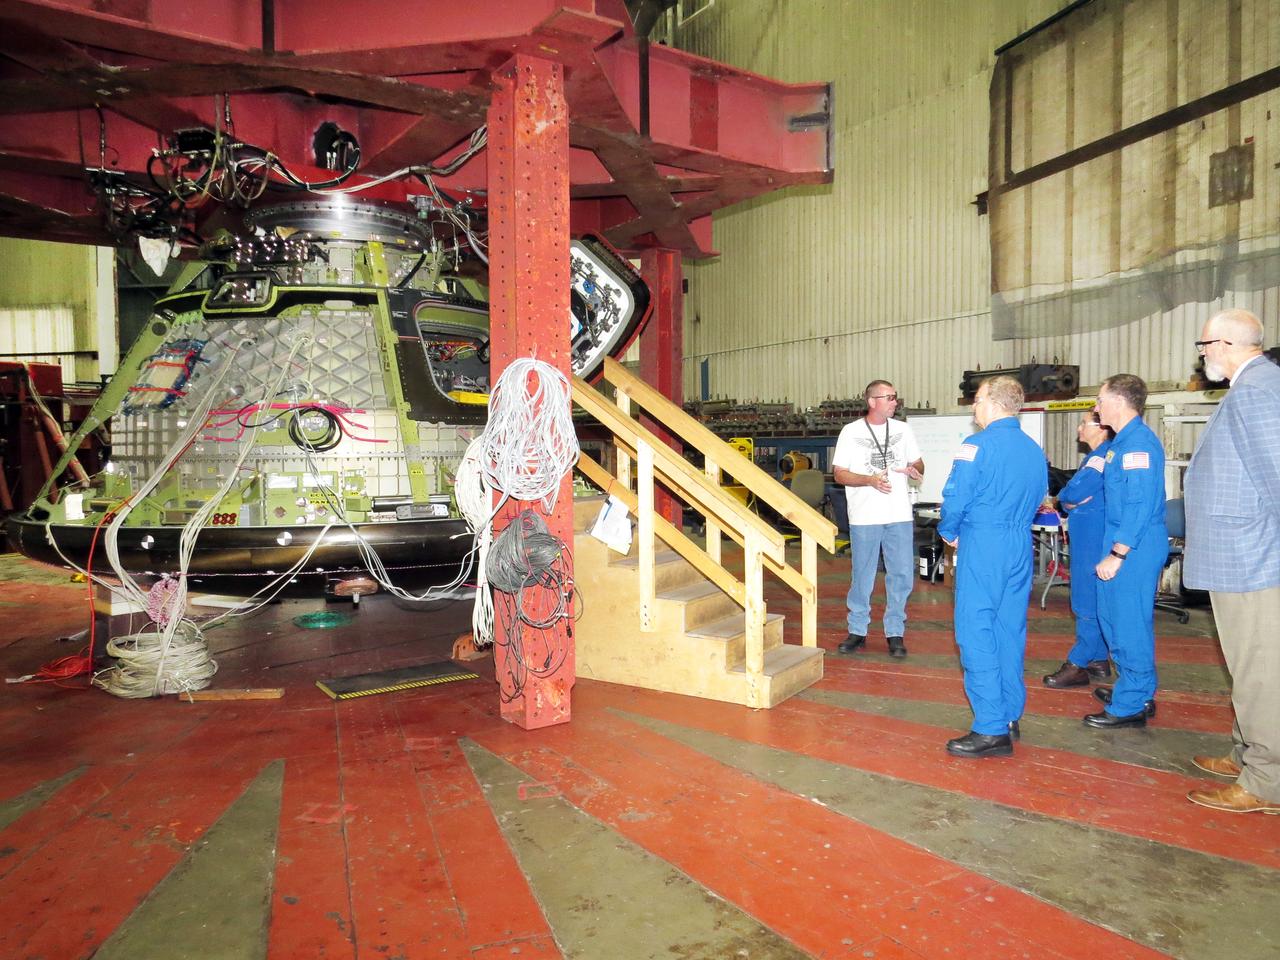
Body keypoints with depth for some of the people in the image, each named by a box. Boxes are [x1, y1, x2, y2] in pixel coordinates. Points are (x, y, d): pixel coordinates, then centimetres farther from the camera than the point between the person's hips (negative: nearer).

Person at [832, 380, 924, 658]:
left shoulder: (903, 429, 8)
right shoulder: (851, 431, -1)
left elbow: (918, 464, 15)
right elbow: (839, 474, -3)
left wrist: (914, 469, -10)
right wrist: (870, 480, -19)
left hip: (900, 516, 3)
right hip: (864, 517, -3)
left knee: (902, 575, 5)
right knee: (862, 576, 6)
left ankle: (895, 632, 19)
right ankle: (857, 631, 20)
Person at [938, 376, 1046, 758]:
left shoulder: (978, 446, -13)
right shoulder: (1035, 450, 11)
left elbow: (955, 499, -14)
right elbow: (1037, 499, 17)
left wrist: (949, 532, 4)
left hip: (983, 548, -8)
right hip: (1020, 547, 8)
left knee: (977, 634, -3)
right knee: (1010, 632, 14)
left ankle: (991, 730, -2)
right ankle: (1010, 717, 24)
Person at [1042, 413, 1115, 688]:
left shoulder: (1103, 455, -15)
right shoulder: (1098, 455, 17)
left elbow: (1074, 492, -22)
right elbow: (1075, 494, 15)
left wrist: (1063, 498, -3)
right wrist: (1069, 501, -4)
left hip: (1093, 538, -10)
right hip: (1088, 534, 10)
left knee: (1088, 601, -5)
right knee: (1095, 600, 15)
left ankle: (1079, 665, 0)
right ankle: (1099, 660, 23)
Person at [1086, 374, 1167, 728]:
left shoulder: (1138, 442, -17)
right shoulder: (1123, 441, 14)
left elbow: (1141, 504, -23)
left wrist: (1117, 554, -22)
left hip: (1134, 548, -10)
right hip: (1123, 544, 10)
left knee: (1129, 623, -1)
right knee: (1114, 617, 17)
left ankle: (1132, 705, 10)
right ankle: (1136, 690, 31)